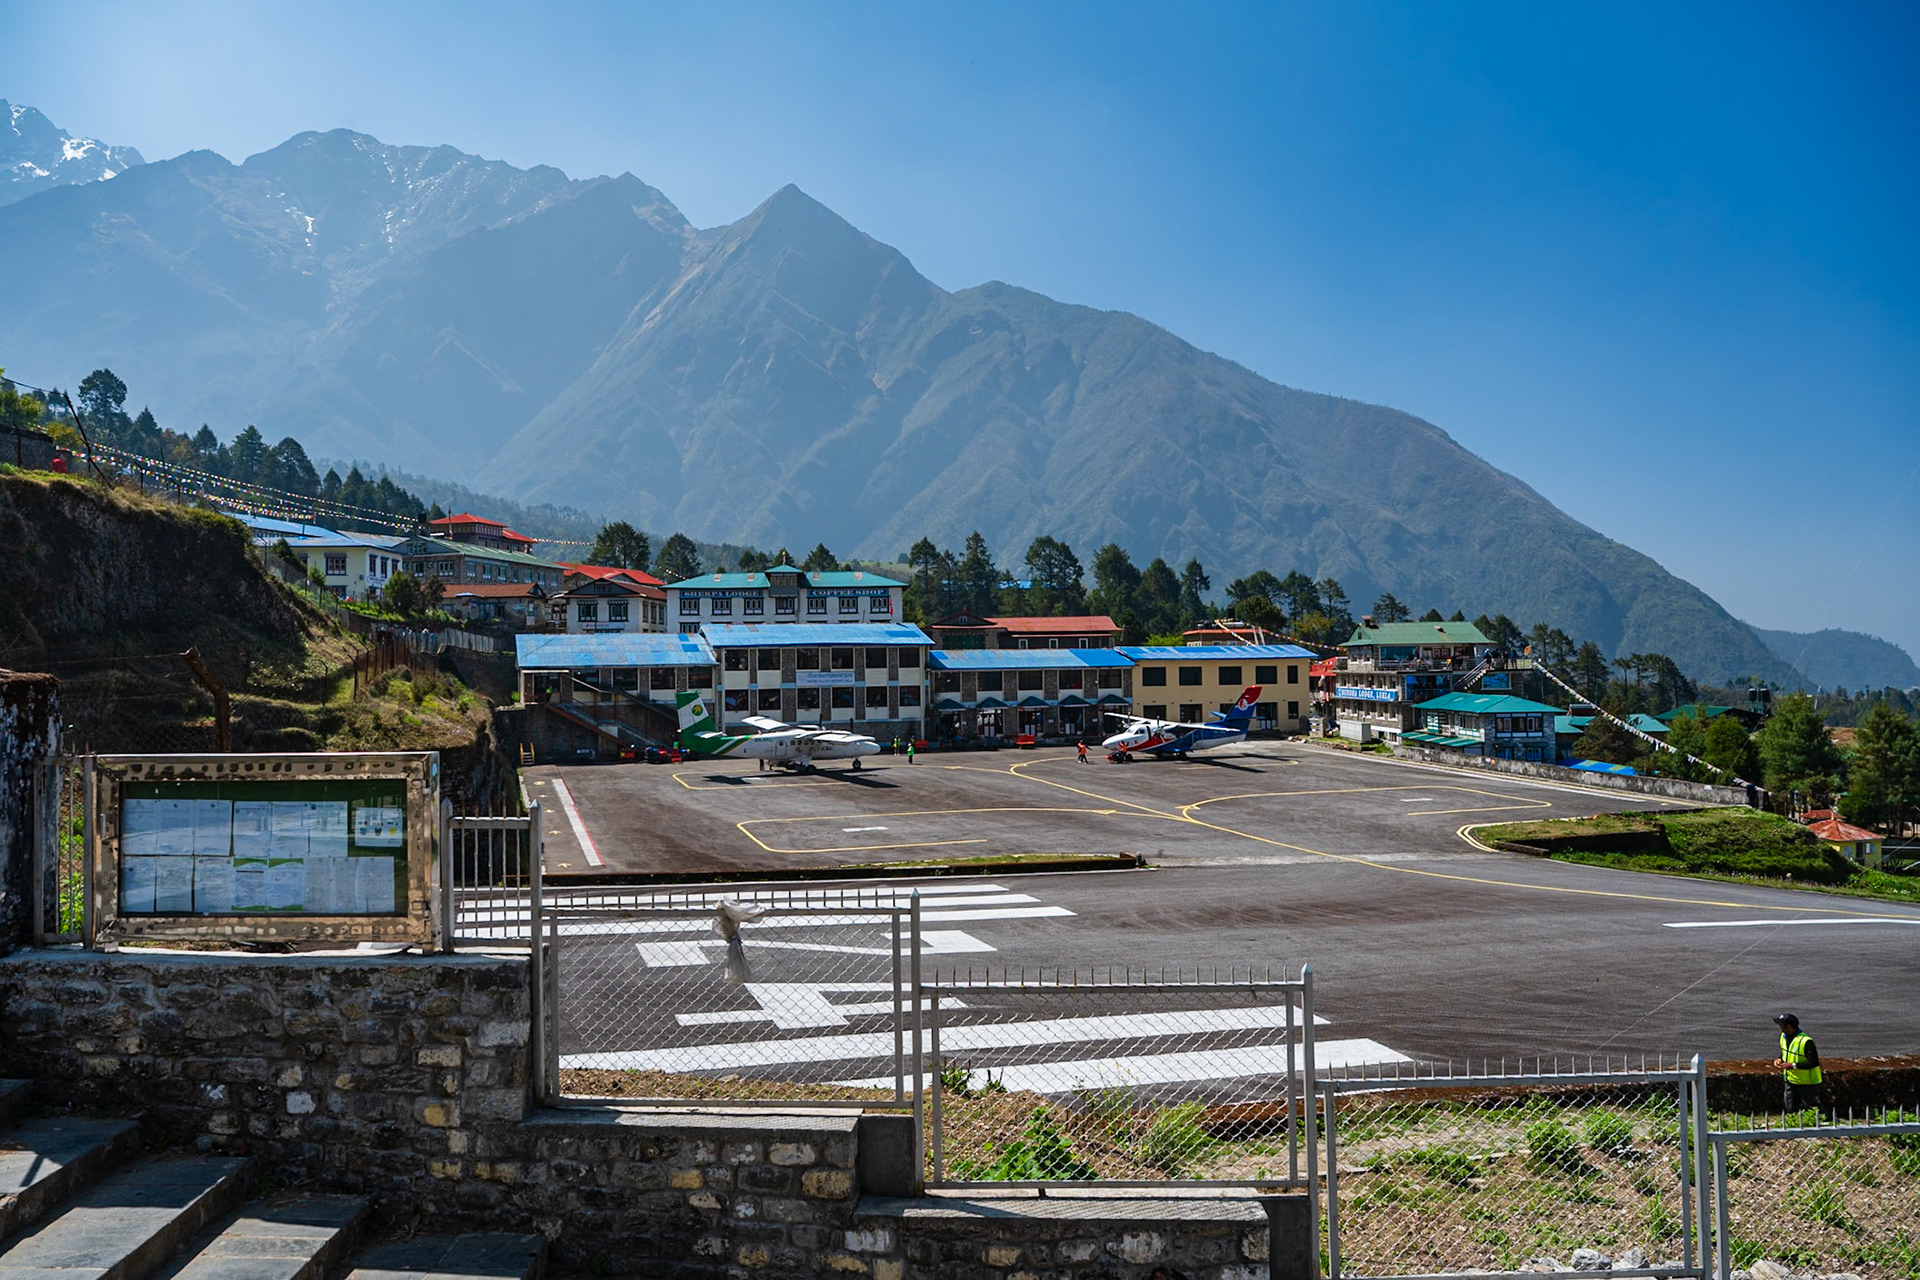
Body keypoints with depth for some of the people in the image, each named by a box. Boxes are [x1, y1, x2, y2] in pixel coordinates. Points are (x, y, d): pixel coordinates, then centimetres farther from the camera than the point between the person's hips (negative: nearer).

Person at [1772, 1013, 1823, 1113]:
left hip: (1807, 1083, -7)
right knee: (1791, 1109, 10)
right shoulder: (1783, 1036, 1)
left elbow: (1814, 1063, -26)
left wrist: (1793, 1065, -28)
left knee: (1811, 1109, 9)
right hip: (1791, 1081, 7)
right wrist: (1779, 1059, -4)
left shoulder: (1806, 1041, -27)